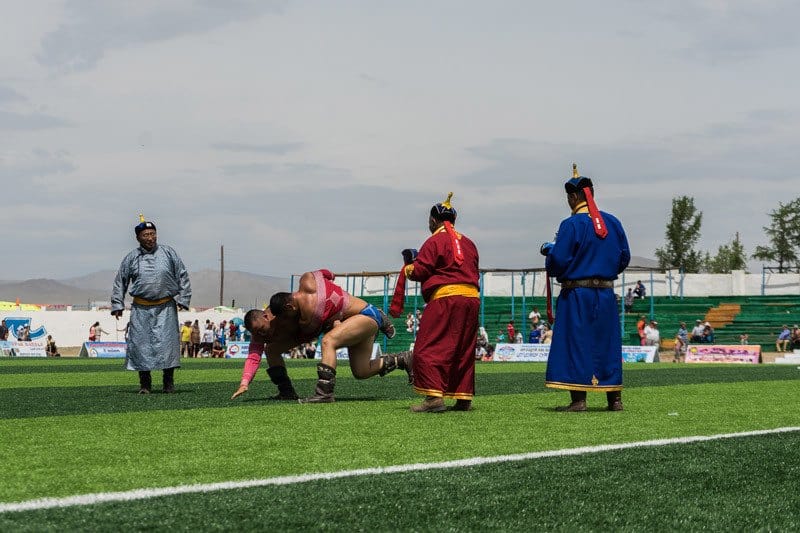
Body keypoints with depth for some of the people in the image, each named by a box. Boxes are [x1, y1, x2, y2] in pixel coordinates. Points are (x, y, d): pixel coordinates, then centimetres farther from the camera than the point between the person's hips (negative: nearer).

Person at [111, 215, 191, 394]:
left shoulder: (168, 253, 5)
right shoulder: (131, 258, 5)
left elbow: (182, 276, 10)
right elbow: (120, 282, 12)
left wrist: (183, 299, 4)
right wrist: (117, 305, 8)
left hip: (166, 307, -1)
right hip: (141, 309, 1)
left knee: (167, 343, -5)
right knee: (141, 344, -1)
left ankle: (168, 383, 5)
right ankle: (144, 384, 8)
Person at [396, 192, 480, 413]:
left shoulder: (435, 241, -3)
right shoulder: (468, 243, 19)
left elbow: (419, 271, -6)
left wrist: (408, 266, 14)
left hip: (445, 297, -7)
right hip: (472, 297, 7)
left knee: (427, 349, -5)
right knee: (464, 350, 13)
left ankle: (433, 397, -17)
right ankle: (464, 398, 12)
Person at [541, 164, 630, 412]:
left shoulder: (571, 224, -11)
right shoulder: (612, 222, 7)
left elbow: (559, 261, -15)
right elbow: (624, 257, 12)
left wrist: (549, 250, 5)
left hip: (576, 294, -5)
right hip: (606, 293, 6)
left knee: (575, 343, -2)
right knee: (607, 344, 11)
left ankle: (578, 399, -5)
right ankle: (615, 398, 13)